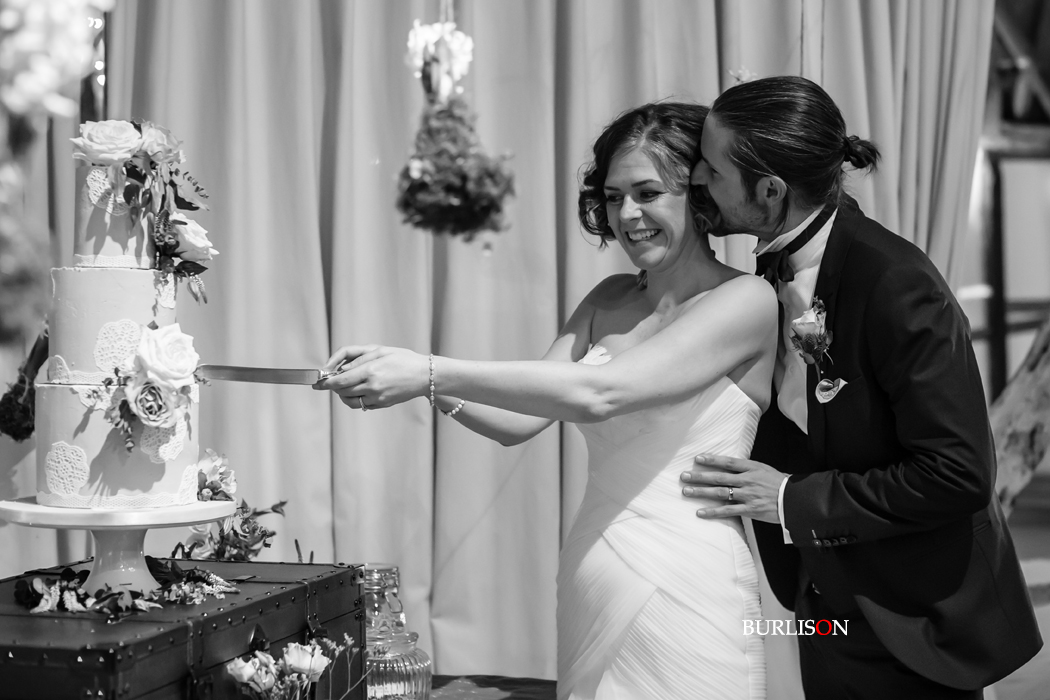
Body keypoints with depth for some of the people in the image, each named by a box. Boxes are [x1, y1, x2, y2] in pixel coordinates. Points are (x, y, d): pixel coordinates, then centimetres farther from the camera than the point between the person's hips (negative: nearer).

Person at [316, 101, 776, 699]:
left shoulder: (746, 300, -10)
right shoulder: (610, 301, 12)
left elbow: (598, 393, -21)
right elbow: (517, 420, 6)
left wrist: (430, 373, -23)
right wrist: (431, 387, -12)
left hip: (684, 590, -6)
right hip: (590, 581, 6)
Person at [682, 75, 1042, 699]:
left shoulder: (896, 285, -25)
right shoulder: (773, 274, -1)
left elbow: (957, 474, -25)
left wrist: (795, 501, -21)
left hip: (912, 625, -7)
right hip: (827, 606, 7)